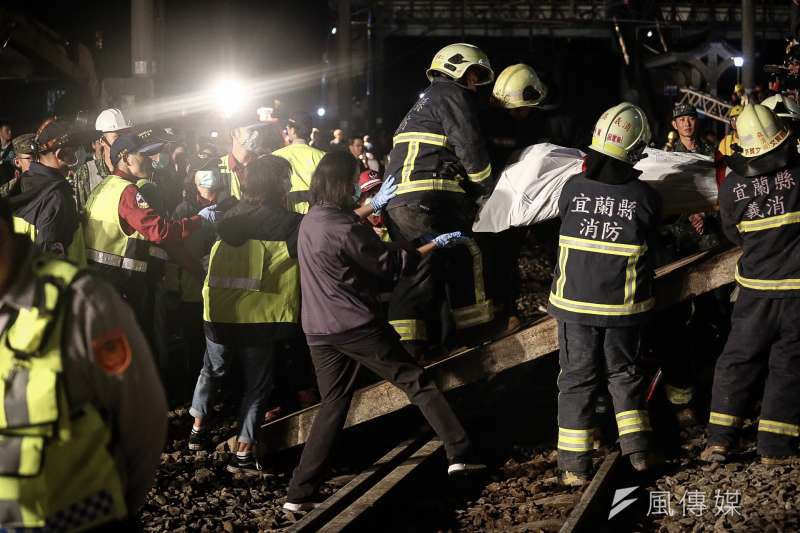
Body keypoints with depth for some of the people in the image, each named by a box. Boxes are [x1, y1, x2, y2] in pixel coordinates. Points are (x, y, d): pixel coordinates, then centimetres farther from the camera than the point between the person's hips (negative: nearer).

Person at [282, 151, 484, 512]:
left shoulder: (310, 219, 6)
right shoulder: (345, 229, -18)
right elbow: (391, 263, -8)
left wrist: (372, 205, 35)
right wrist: (436, 244, 1)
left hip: (318, 331, 7)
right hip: (357, 326, -7)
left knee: (333, 405, 12)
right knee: (417, 383, 4)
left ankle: (300, 493, 6)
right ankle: (459, 453, 4)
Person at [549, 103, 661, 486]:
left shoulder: (573, 187, -10)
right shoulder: (646, 197, -12)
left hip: (575, 300, 0)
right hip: (624, 306, 0)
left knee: (577, 378, 9)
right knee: (623, 372, 20)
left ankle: (575, 465, 7)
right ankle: (637, 449, 17)